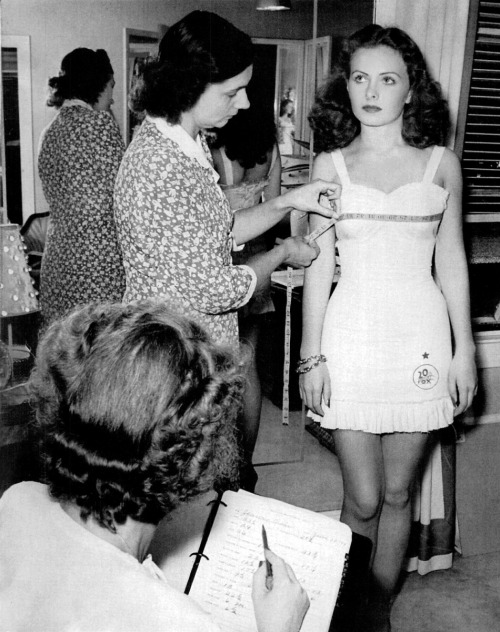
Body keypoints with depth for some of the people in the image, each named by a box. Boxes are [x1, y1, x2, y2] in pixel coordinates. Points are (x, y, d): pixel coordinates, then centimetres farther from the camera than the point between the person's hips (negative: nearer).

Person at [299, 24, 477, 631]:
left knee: (397, 494, 11)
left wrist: (464, 348, 4)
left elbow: (450, 261, 7)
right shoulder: (330, 166, 3)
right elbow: (318, 266, 2)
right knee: (363, 498, 2)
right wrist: (311, 355, -2)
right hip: (351, 338, -1)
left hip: (420, 337, 1)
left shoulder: (441, 164, 5)